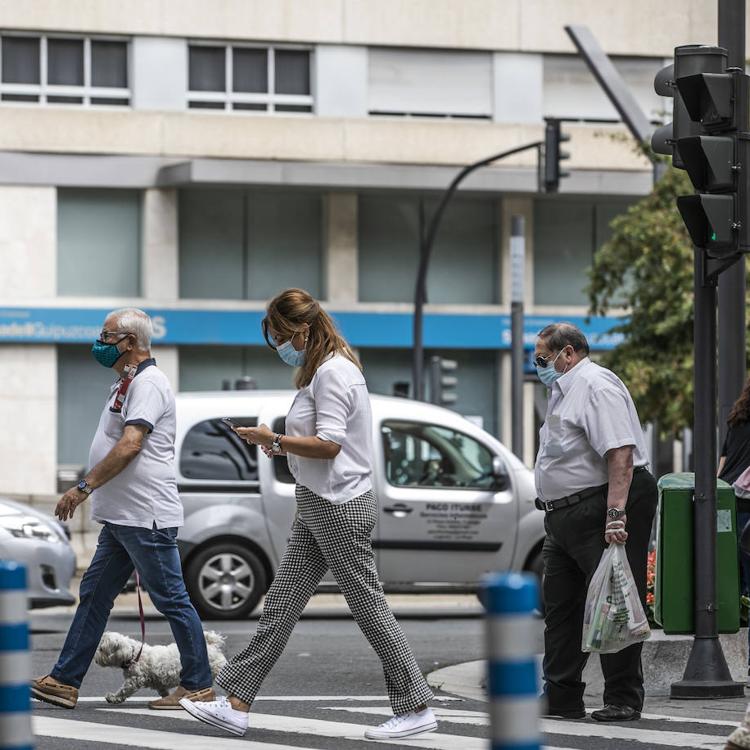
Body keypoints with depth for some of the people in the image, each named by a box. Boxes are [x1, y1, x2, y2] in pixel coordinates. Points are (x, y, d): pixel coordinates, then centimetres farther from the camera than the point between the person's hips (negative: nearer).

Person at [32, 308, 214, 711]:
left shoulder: (148, 384, -15)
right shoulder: (129, 383, 18)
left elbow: (130, 446, -26)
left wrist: (84, 487, -26)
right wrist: (92, 490, 20)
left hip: (146, 518, -11)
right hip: (121, 518, 11)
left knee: (171, 599, -3)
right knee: (94, 596, 9)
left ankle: (198, 685, 5)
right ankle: (64, 682, 11)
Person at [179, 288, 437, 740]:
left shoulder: (333, 372, -16)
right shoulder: (322, 371, 17)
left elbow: (329, 444, -22)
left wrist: (275, 441, -14)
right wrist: (285, 445, 11)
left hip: (340, 507, -10)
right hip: (318, 506, 10)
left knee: (369, 608, -4)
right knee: (281, 606, 6)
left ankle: (417, 710, 3)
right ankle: (237, 706, 5)